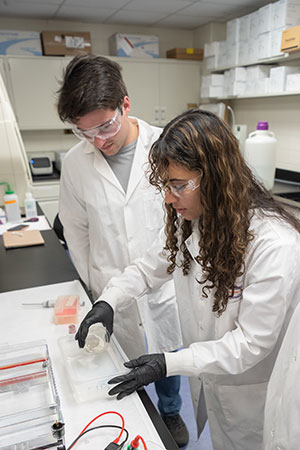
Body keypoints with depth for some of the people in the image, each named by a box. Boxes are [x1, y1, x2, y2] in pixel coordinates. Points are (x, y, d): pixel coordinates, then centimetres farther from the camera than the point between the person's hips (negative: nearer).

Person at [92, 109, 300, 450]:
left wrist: (169, 364, -30)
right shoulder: (187, 220, -13)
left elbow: (252, 342, -28)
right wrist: (109, 301, -16)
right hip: (203, 374, 5)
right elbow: (149, 267, 0)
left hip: (246, 391, -5)